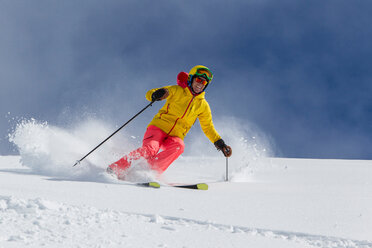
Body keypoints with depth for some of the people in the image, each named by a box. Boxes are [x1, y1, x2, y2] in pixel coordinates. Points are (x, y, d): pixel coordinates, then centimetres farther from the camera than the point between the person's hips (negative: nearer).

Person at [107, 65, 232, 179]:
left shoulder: (203, 106, 11)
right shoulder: (177, 91, 1)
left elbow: (208, 128, 19)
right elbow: (149, 94, -2)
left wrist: (220, 143, 7)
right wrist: (156, 95, -26)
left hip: (175, 136, 3)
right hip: (158, 127, -2)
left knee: (179, 146, -33)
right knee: (150, 149, -31)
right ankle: (115, 169, -23)